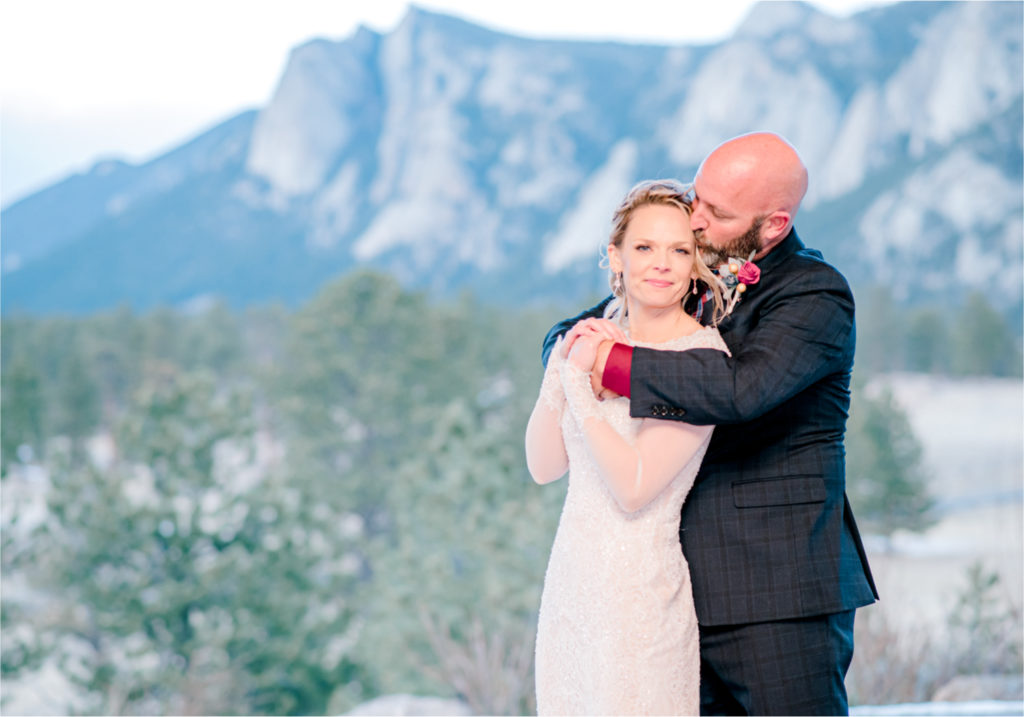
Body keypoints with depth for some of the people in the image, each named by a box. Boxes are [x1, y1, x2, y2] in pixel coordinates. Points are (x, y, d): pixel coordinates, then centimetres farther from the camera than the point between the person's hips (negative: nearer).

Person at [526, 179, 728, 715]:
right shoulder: (599, 335, 6)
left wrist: (580, 381, -18)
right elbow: (544, 466, 7)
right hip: (570, 584, 6)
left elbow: (633, 488, -19)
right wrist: (561, 369, -6)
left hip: (641, 593, -6)